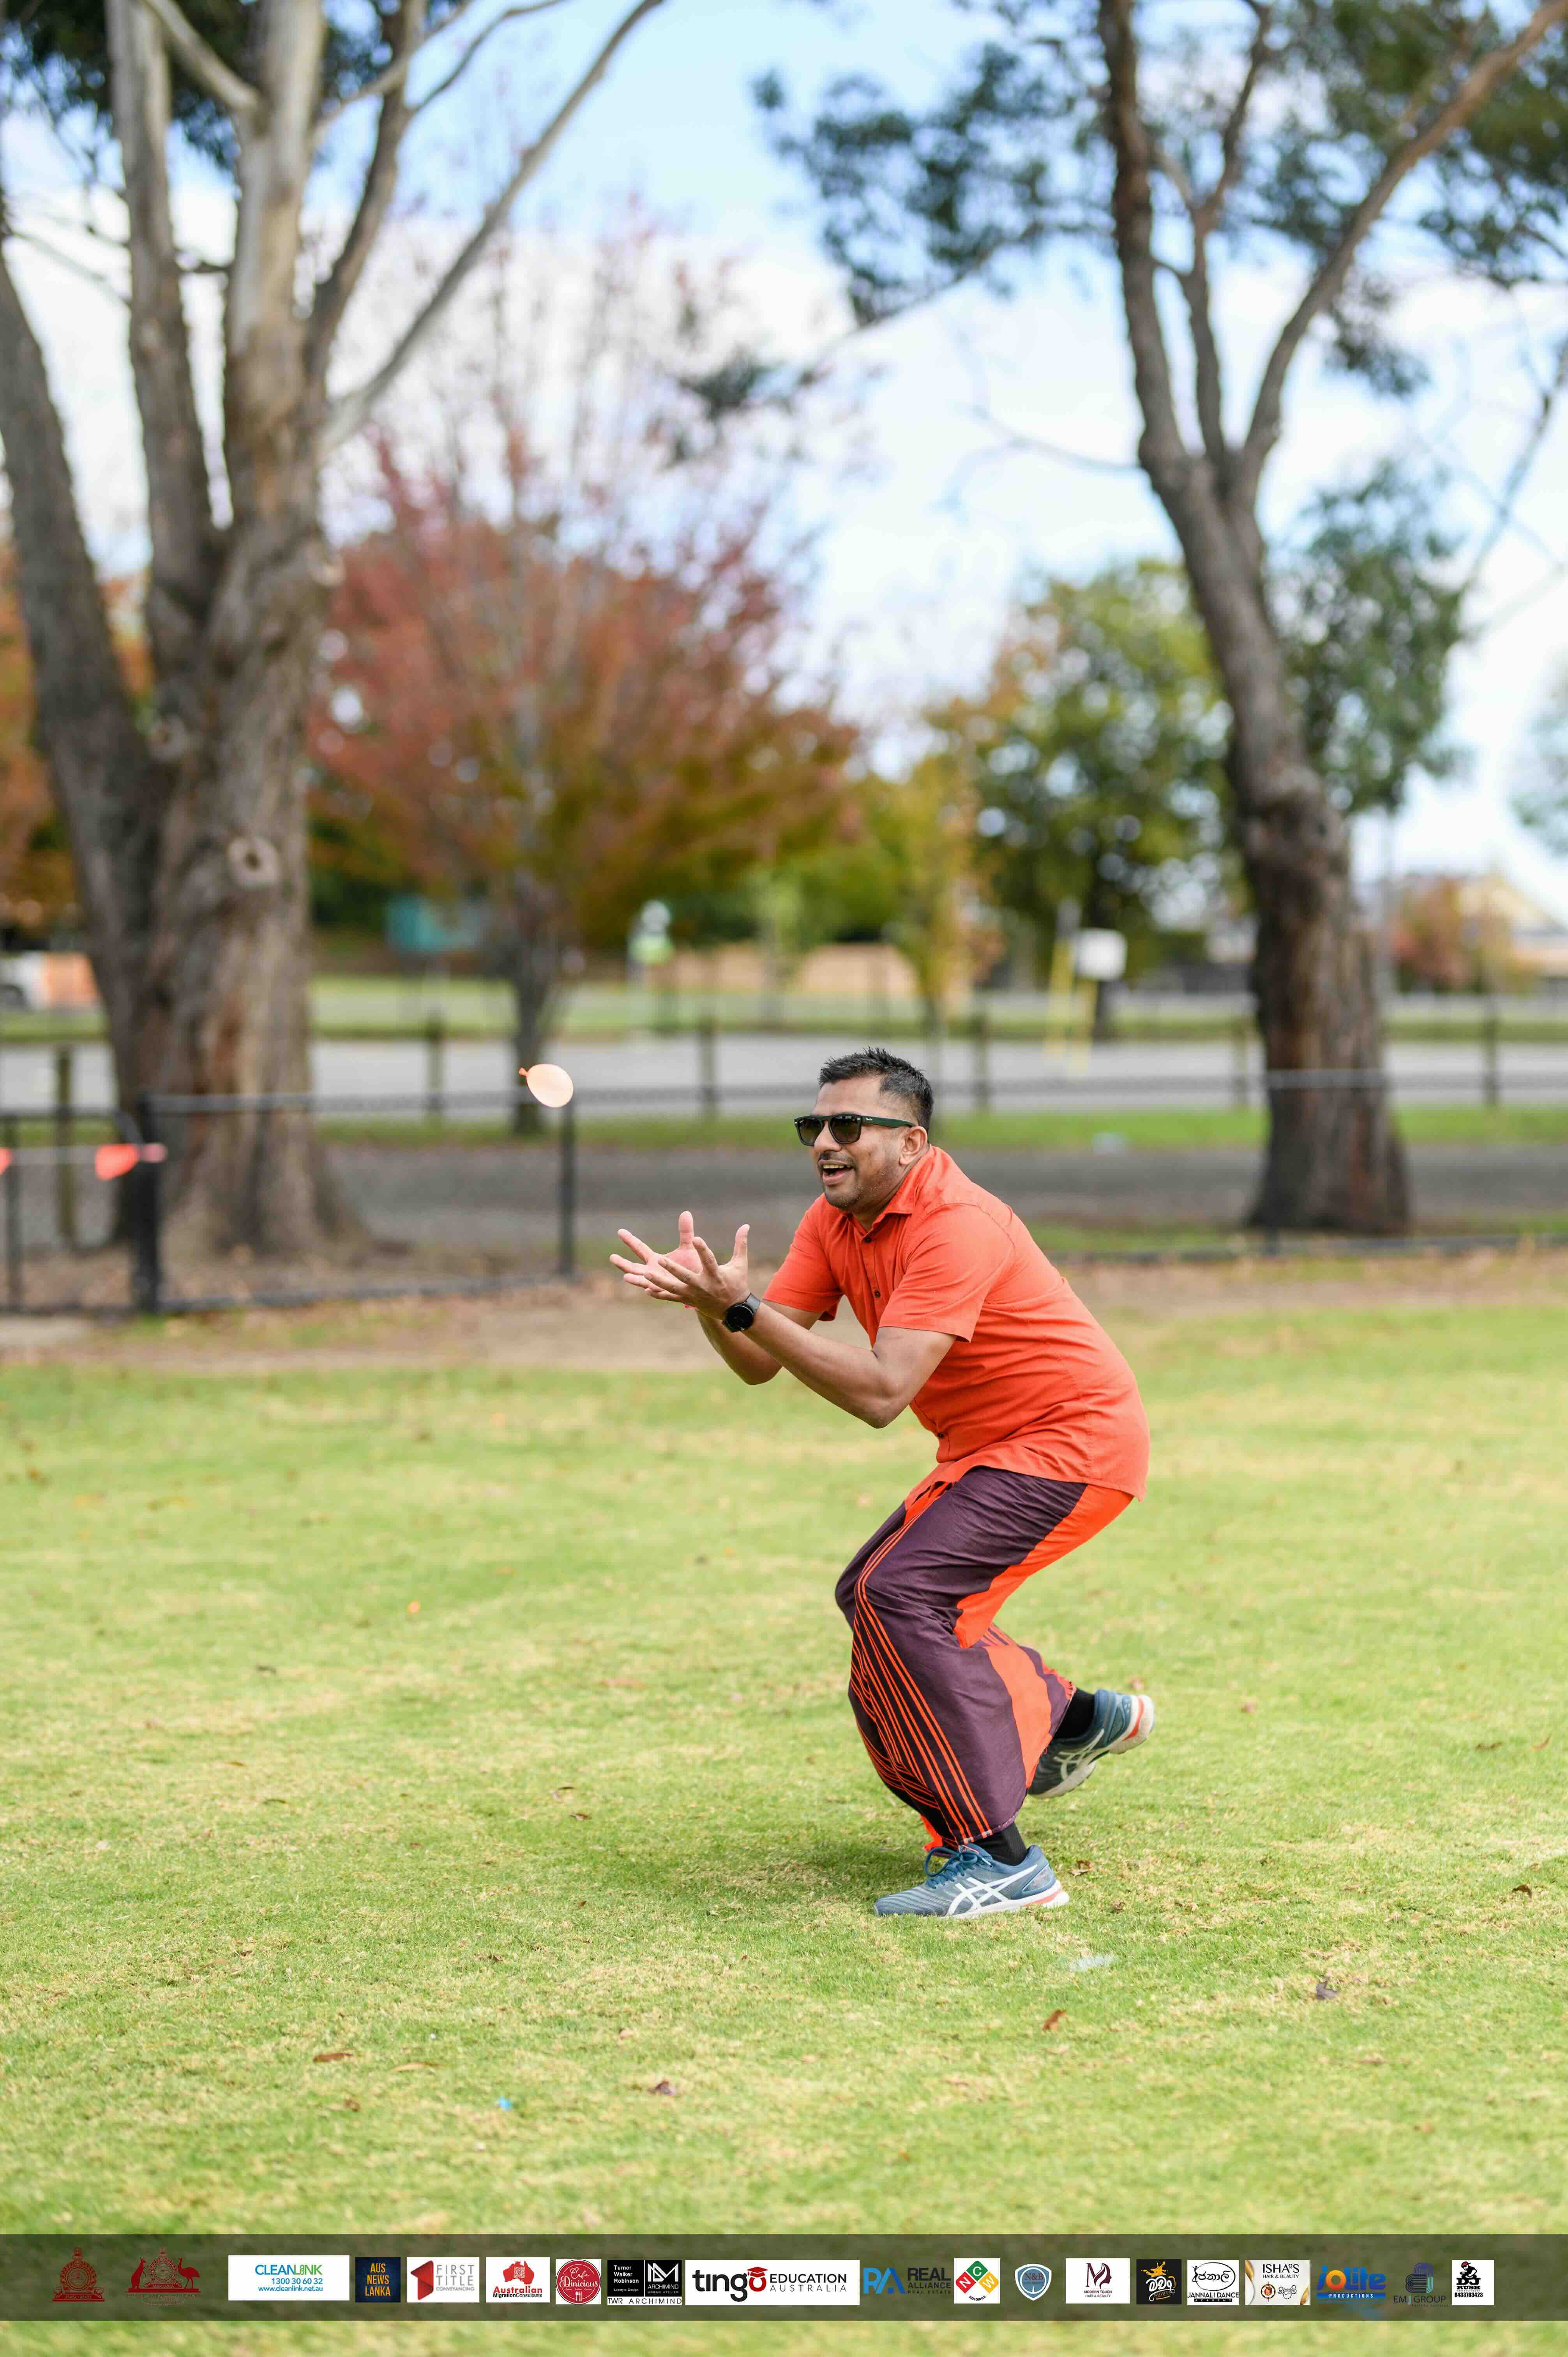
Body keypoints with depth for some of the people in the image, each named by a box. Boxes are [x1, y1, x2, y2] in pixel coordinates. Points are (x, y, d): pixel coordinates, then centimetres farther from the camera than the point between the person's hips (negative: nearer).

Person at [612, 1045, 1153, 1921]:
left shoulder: (955, 1225, -26)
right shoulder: (836, 1219, 2)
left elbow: (881, 1393, -34)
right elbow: (760, 1365, -3)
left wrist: (744, 1306, -36)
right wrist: (709, 1300, -24)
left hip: (1074, 1444, -10)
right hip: (992, 1450, 10)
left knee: (902, 1595, -22)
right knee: (870, 1595, 16)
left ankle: (1000, 1860, -18)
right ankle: (1082, 1719, 32)